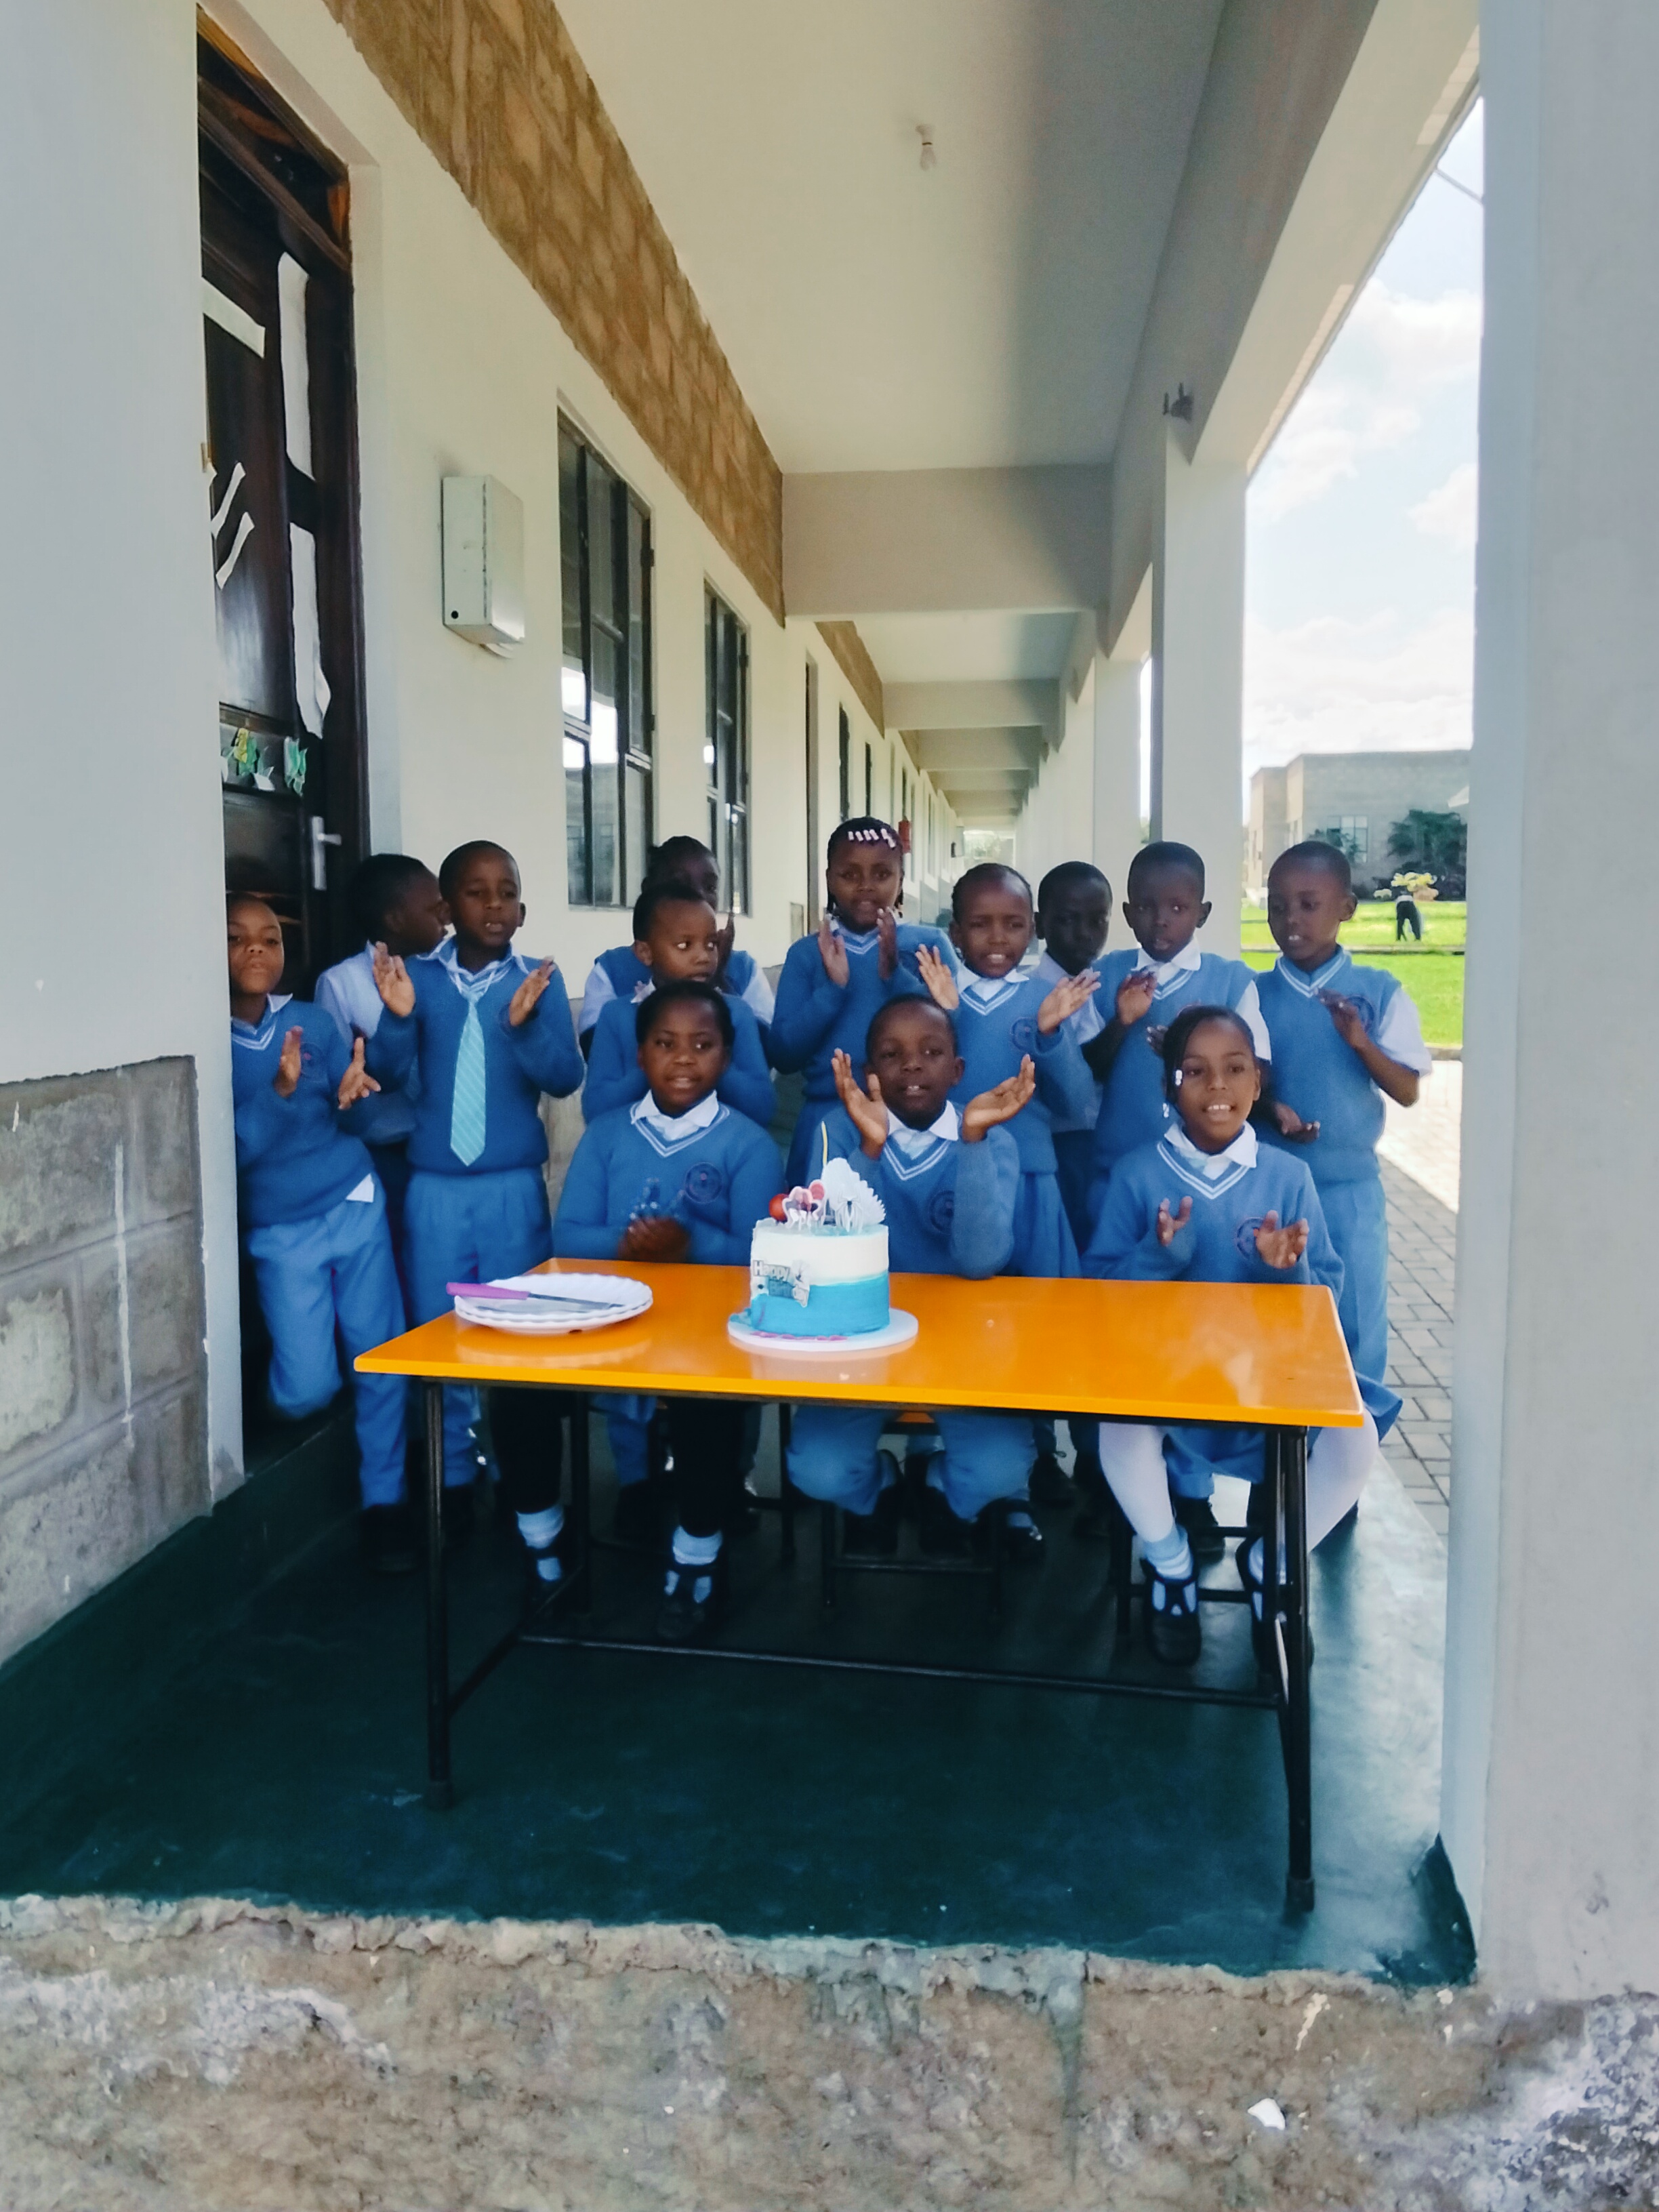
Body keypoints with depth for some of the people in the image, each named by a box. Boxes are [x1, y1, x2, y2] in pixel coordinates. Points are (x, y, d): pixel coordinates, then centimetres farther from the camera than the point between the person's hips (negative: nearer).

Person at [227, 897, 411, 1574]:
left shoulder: (314, 1021, 2)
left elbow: (365, 1119, 4)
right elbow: (231, 1149, -14)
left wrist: (353, 1100, -19)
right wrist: (279, 1092, -30)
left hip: (356, 1207, 2)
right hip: (281, 1231, -2)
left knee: (380, 1358, -1)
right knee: (307, 1390, -6)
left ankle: (383, 1500, 14)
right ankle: (285, 1378, 30)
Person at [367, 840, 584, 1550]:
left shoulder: (539, 980, -3)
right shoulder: (416, 976, -1)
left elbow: (566, 1079, -12)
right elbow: (390, 1072, -7)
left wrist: (524, 1026, -30)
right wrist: (398, 1017, -26)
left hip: (513, 1187, -1)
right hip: (434, 1188, 1)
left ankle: (524, 1484, 25)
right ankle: (452, 1480, 25)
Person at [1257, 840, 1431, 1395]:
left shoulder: (1380, 993, -4)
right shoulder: (1255, 994, 0)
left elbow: (1408, 1092, -4)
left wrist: (1360, 1041, -21)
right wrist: (1268, 1110, -16)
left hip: (1349, 1187, -1)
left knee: (1356, 1327, 6)